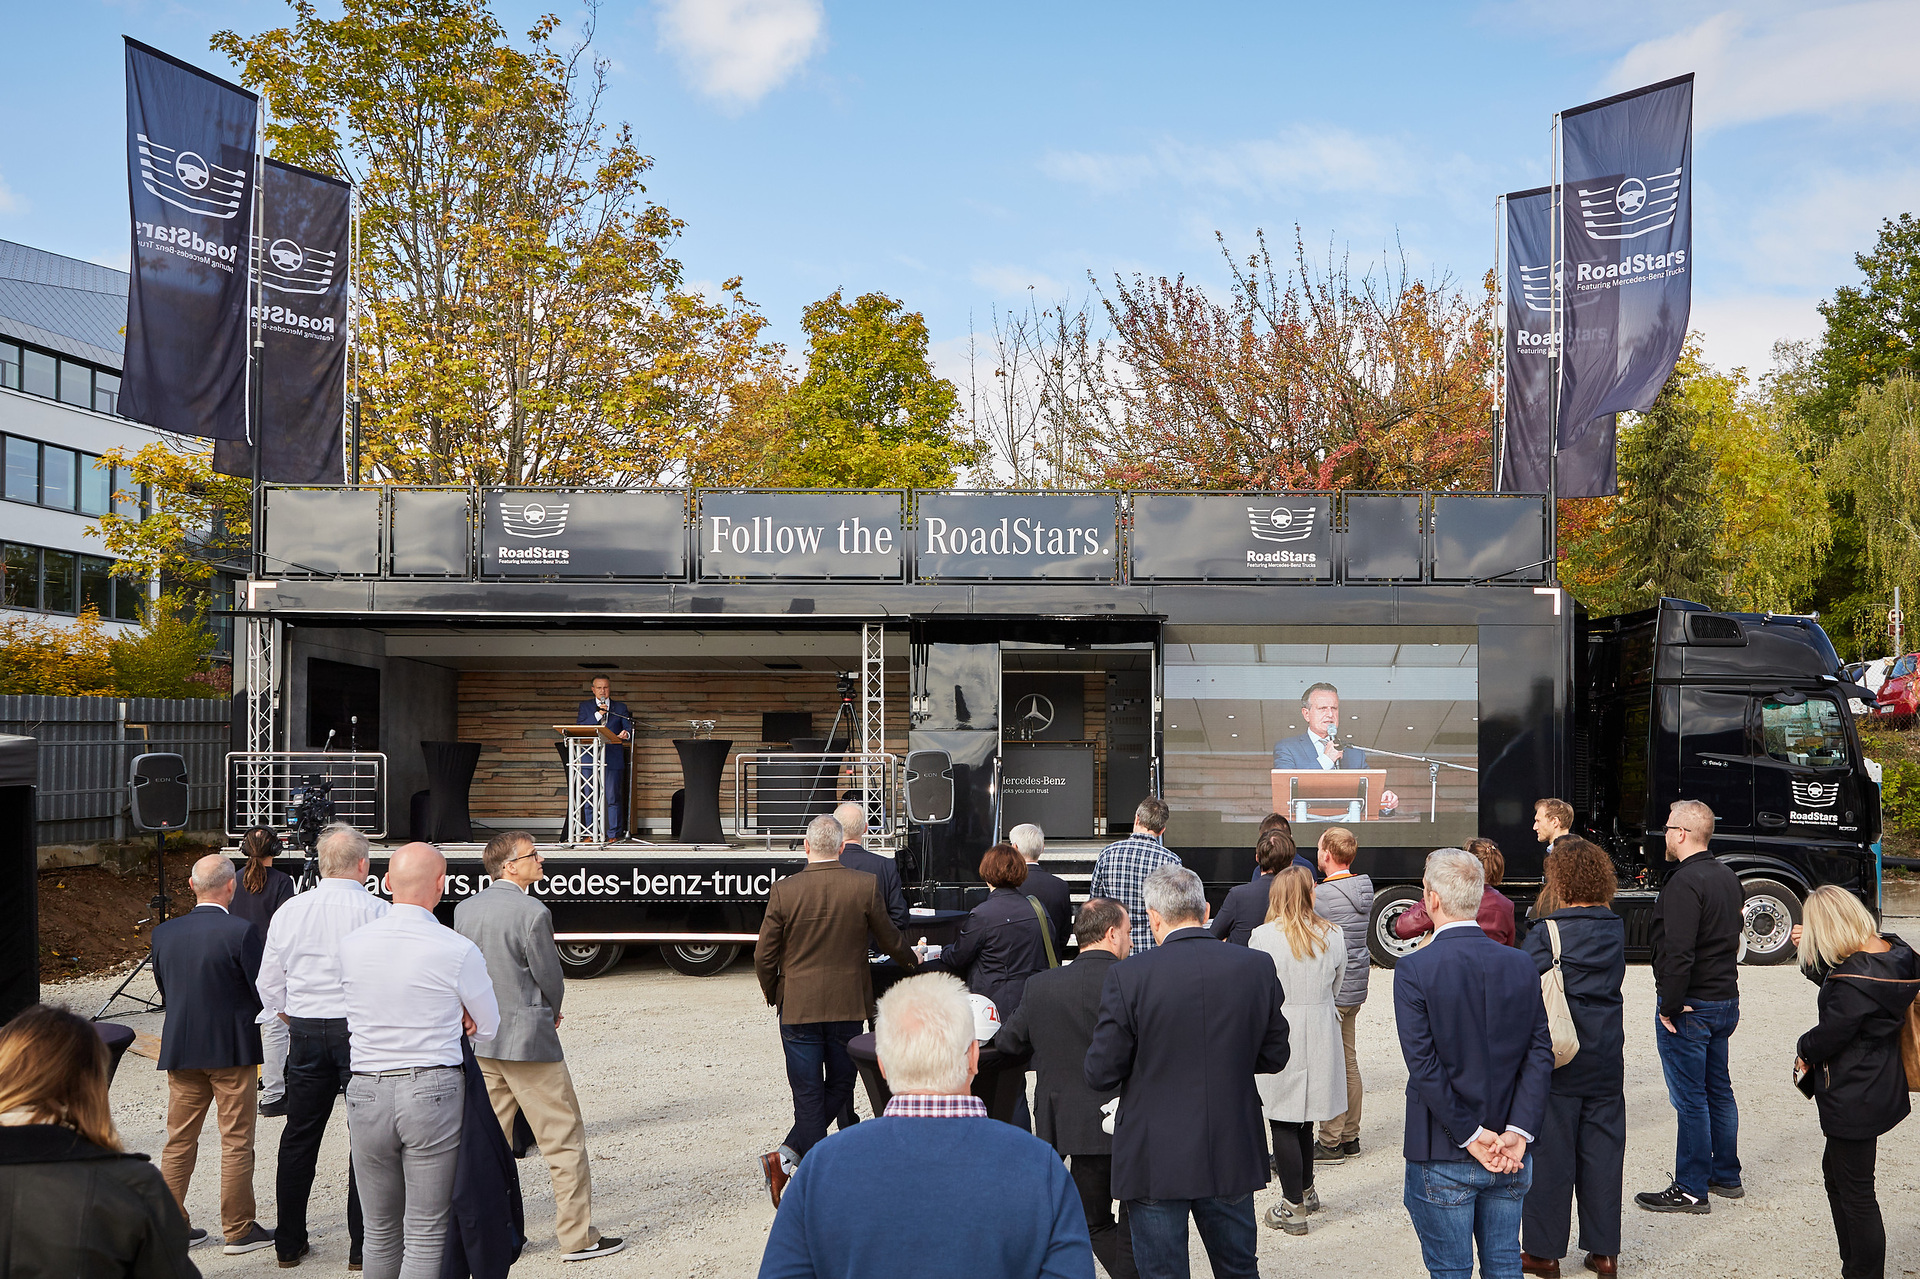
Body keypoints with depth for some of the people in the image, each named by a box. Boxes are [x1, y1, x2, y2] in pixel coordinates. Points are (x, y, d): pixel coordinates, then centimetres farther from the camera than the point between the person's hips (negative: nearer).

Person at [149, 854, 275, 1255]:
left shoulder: (163, 933, 0)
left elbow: (163, 989, 11)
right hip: (232, 1050, -5)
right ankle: (239, 1231, 10)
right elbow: (263, 994, -14)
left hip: (179, 1051, 5)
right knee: (236, 1143, 4)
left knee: (179, 1142, 14)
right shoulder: (242, 932, -17)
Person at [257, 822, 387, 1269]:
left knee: (299, 1137, 13)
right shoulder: (377, 912, -11)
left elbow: (268, 985, 9)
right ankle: (363, 1244, 6)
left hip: (305, 1033, 4)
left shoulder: (289, 911, 3)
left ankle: (289, 1242, 21)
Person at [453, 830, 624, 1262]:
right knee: (565, 1139, 2)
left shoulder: (464, 909, 4)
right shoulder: (533, 912, -17)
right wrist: (551, 1013, 10)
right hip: (529, 1041, -7)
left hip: (480, 1042, 7)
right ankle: (577, 1237, 6)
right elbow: (551, 979, -11)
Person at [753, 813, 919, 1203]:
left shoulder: (784, 891, -9)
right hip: (847, 1006, 0)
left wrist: (773, 995, 15)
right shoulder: (865, 886, -8)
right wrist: (910, 960, 27)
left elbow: (764, 956, -4)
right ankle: (788, 1156, 2)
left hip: (798, 1007, 0)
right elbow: (889, 940, 5)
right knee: (840, 1084, 16)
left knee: (808, 1094, 7)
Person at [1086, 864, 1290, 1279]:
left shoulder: (1128, 976, -15)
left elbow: (1101, 1074, -11)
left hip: (1155, 1163, -3)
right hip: (1232, 1159, 3)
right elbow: (1274, 1057, 5)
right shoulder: (1257, 968, -5)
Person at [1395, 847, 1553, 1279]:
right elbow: (1540, 1052, -4)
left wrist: (1471, 1135, -12)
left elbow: (1423, 1063, -18)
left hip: (1443, 1159, -4)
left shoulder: (1414, 970, -14)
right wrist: (1517, 1132, -8)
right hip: (1512, 1161, 4)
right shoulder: (1521, 964, 0)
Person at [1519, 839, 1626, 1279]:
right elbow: (1613, 981, 13)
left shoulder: (1546, 932, -14)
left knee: (1550, 1152, 4)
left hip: (1557, 1060, -5)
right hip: (1607, 1060, 5)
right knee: (1602, 1149, 11)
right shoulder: (1616, 929, 3)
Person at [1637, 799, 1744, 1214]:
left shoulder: (1685, 883, -20)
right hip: (1726, 1000, 10)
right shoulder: (1727, 876, 11)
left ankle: (1691, 1190, 3)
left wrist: (1670, 1006, -19)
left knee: (1689, 1098, -3)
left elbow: (1679, 953, -26)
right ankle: (1726, 1175, 28)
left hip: (1690, 1007, -10)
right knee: (1718, 1090, 18)